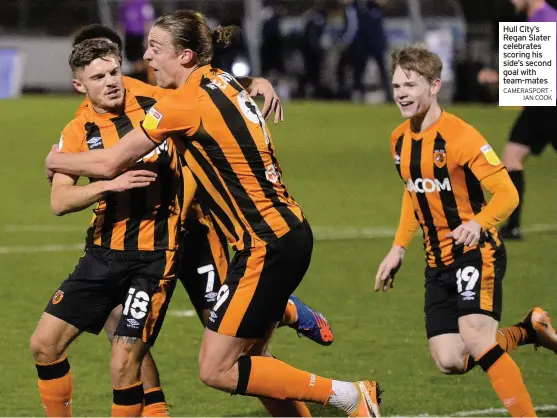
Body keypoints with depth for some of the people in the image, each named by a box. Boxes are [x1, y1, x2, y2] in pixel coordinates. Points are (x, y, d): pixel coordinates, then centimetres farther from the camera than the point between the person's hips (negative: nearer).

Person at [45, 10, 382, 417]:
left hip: (266, 247, -9)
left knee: (216, 370, -4)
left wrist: (58, 161, 11)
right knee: (246, 361, 13)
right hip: (291, 233, 9)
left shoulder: (185, 103, -14)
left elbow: (108, 163, -6)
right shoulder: (224, 82, 10)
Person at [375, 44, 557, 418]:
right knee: (450, 360, -5)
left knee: (475, 336, -26)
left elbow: (507, 193, -20)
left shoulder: (460, 136, -17)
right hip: (438, 261, 7)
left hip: (476, 252, -7)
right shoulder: (400, 140, 7)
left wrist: (479, 224, -38)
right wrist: (399, 248, 20)